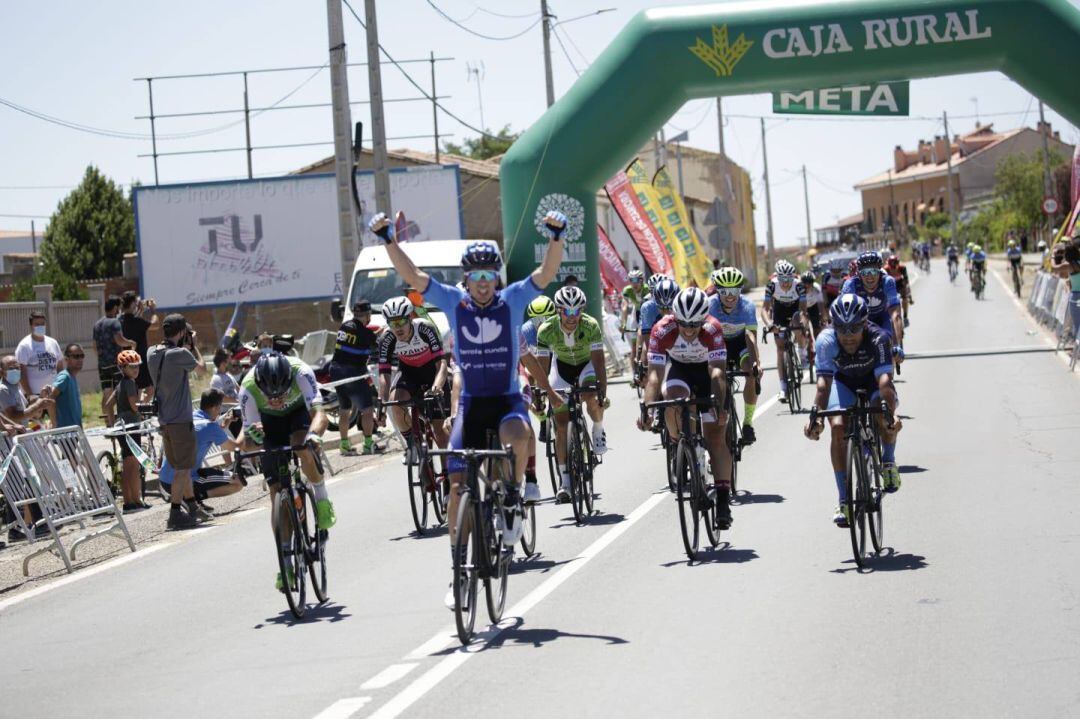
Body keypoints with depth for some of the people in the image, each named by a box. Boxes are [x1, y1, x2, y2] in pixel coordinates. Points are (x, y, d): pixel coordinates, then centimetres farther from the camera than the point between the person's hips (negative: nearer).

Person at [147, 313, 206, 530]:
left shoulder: (152, 353, 5)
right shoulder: (181, 354, -18)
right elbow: (201, 368, -2)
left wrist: (186, 347, 14)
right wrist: (193, 345, 7)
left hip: (164, 419, 8)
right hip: (180, 419, -8)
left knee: (182, 467, 19)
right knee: (183, 468, -3)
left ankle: (192, 506, 31)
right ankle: (175, 514, -5)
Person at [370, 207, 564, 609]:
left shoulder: (514, 300, -3)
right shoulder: (453, 302, 0)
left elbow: (547, 273, -15)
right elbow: (411, 275, -7)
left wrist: (556, 237, -31)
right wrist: (387, 240, -20)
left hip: (508, 399, -2)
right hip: (471, 402, 2)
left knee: (517, 434, -37)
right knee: (458, 486, -5)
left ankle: (512, 497, -7)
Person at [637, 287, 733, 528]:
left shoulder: (713, 329, -33)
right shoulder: (662, 331, -31)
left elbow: (718, 372, -38)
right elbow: (654, 374, -35)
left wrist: (719, 405, -53)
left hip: (707, 368, -1)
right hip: (679, 368, 1)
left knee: (715, 436, -9)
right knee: (672, 401, -33)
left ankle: (723, 499, -6)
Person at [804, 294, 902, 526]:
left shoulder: (878, 338, -34)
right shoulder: (827, 340, -32)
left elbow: (884, 378, -43)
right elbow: (824, 382, -37)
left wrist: (891, 413, -58)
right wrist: (816, 416, -52)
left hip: (873, 380, -1)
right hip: (843, 381, 1)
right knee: (838, 427, -23)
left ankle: (888, 461, -2)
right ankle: (843, 500, -14)